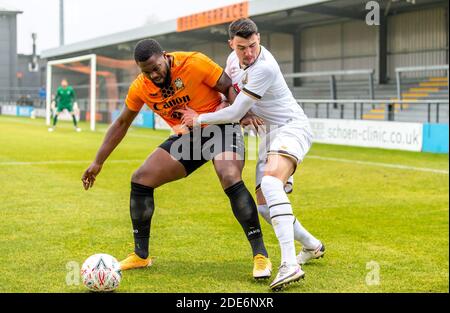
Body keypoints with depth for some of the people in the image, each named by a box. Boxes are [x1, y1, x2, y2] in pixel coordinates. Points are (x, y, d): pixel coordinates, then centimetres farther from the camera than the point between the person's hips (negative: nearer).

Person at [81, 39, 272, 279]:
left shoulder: (194, 63, -21)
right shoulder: (140, 88, -6)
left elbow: (230, 87, -13)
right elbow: (121, 124, 7)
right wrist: (98, 162, 8)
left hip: (220, 129, -5)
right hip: (187, 137, 6)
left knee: (230, 178, -32)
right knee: (140, 179, -4)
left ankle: (260, 255, -21)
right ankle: (140, 255, 10)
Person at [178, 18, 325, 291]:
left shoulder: (264, 67, -23)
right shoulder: (234, 59, 5)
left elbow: (236, 113, -20)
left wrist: (198, 120, -7)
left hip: (291, 127, -9)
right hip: (269, 133, 9)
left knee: (270, 179, -36)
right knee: (264, 205, 4)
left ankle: (290, 265, -46)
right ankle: (312, 246, 29)